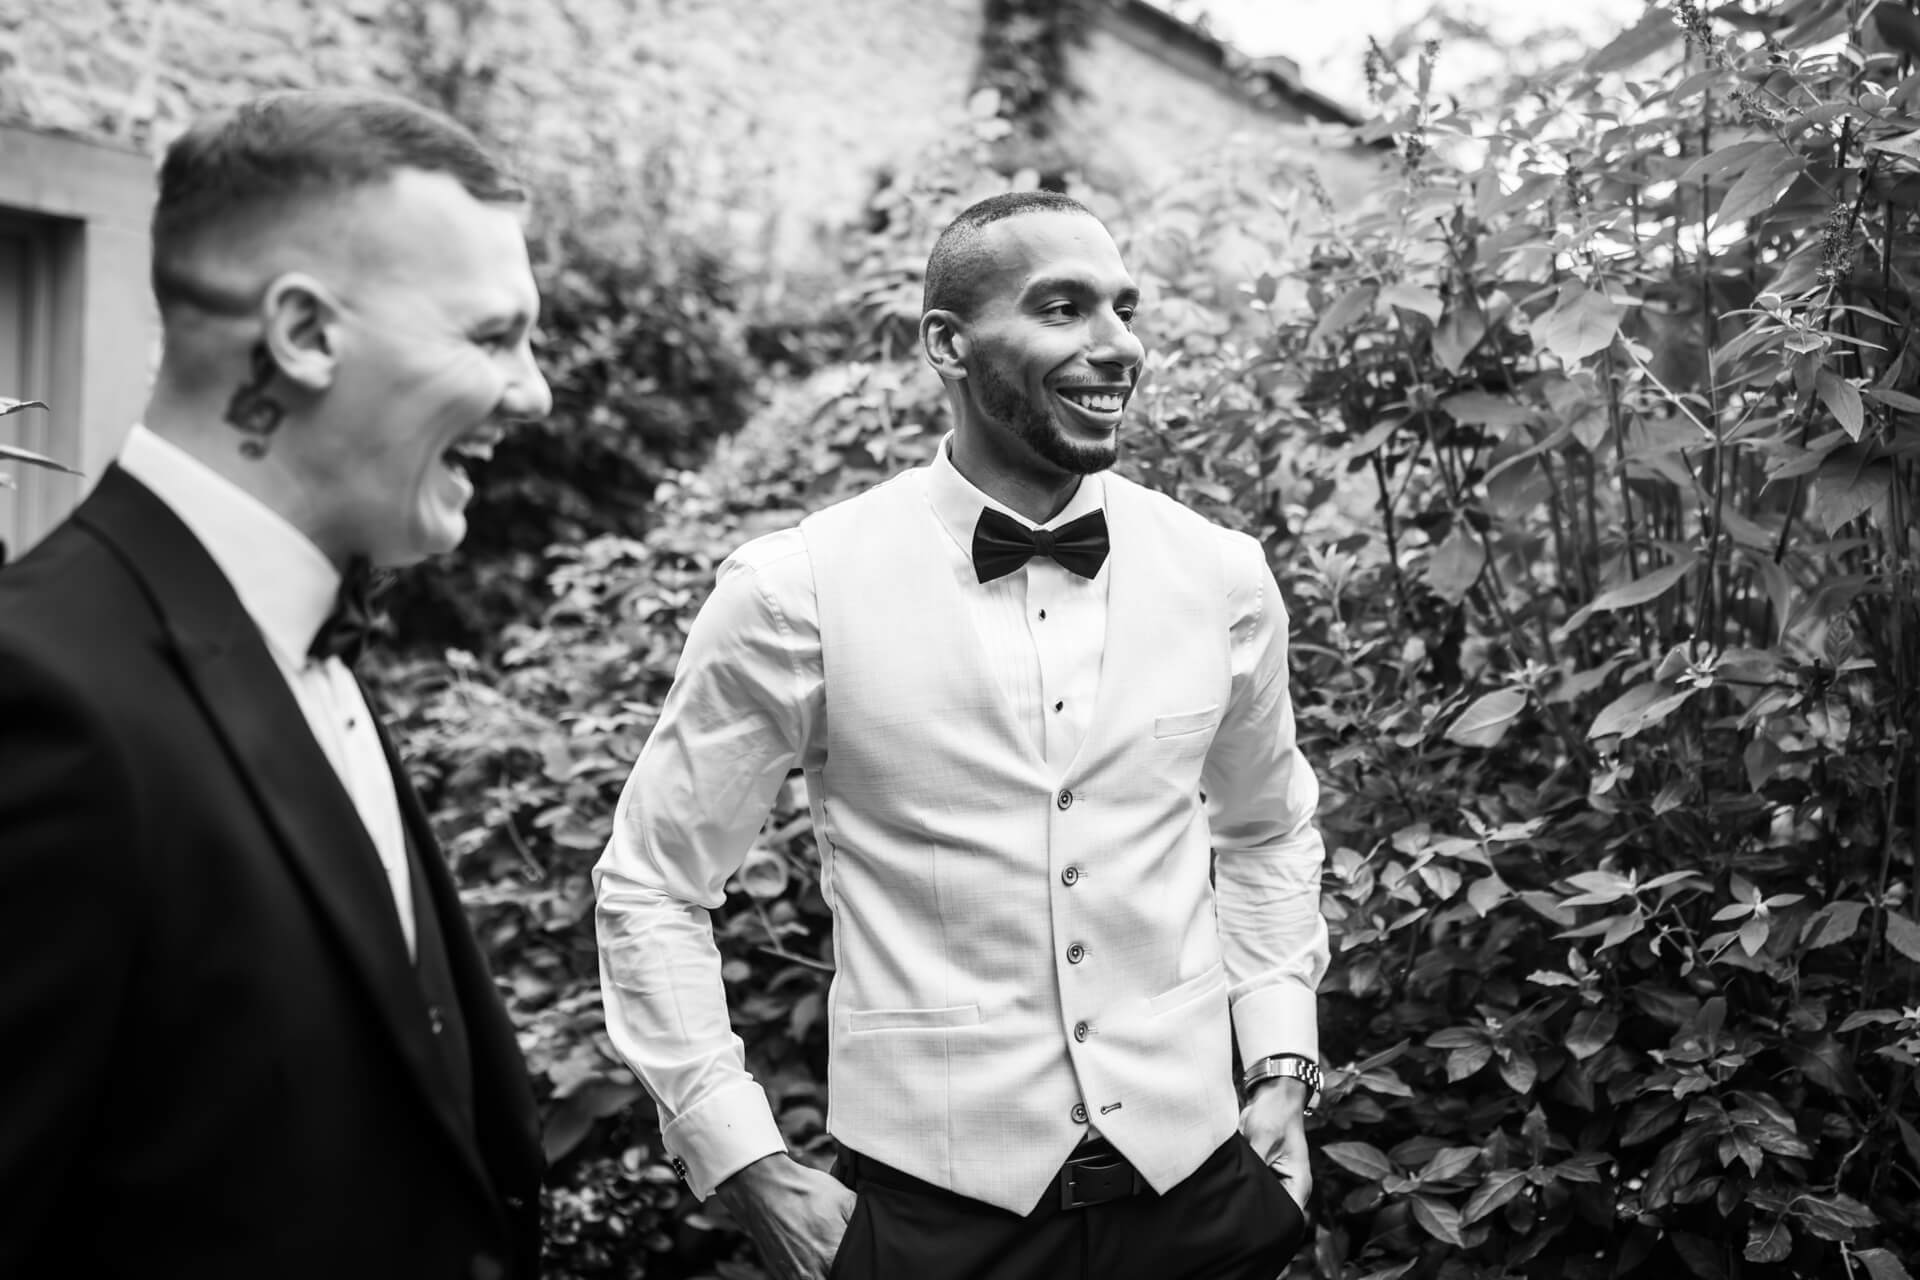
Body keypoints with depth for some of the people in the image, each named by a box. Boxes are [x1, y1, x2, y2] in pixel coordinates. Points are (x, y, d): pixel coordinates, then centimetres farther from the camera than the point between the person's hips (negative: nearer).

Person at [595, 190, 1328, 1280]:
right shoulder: (796, 594, -12)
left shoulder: (1224, 578, -2)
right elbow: (653, 885, -3)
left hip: (1193, 1177, 3)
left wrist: (1285, 1067, 7)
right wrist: (751, 1168, -7)